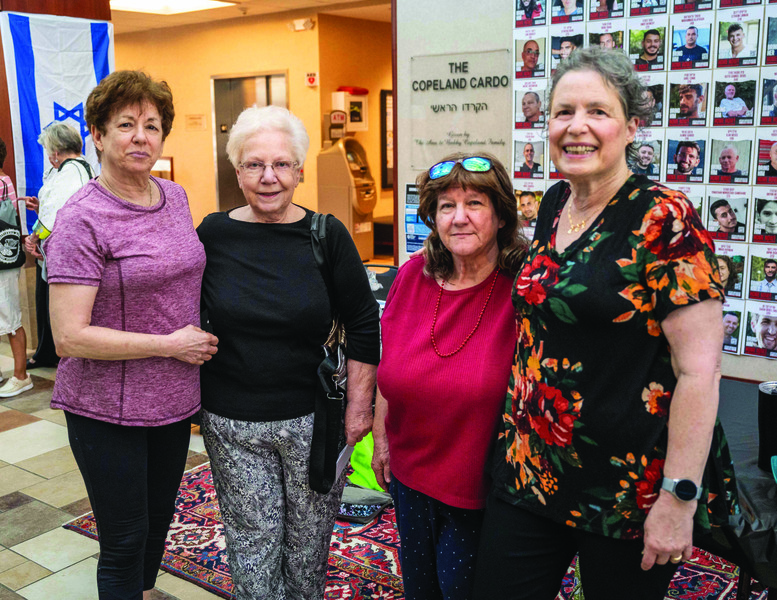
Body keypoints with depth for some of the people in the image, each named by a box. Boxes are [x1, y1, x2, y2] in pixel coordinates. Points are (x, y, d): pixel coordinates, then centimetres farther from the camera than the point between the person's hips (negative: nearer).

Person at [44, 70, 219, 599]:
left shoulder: (176, 197, 2)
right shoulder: (82, 220, -18)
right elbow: (69, 337, -22)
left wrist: (203, 342, 7)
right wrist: (172, 344, -19)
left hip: (174, 399, 7)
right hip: (108, 411, -6)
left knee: (159, 517, 23)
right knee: (125, 539, 8)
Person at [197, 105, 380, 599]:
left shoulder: (327, 236, -5)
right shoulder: (213, 234, -2)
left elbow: (364, 325, 0)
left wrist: (359, 405, -3)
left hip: (313, 420, 0)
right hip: (231, 421, 1)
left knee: (308, 539, 14)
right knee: (253, 540, 7)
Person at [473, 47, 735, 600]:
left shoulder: (665, 220, -15)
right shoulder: (554, 204, 5)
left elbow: (699, 370, -17)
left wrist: (679, 498, -18)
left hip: (627, 491, -6)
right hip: (528, 469, 6)